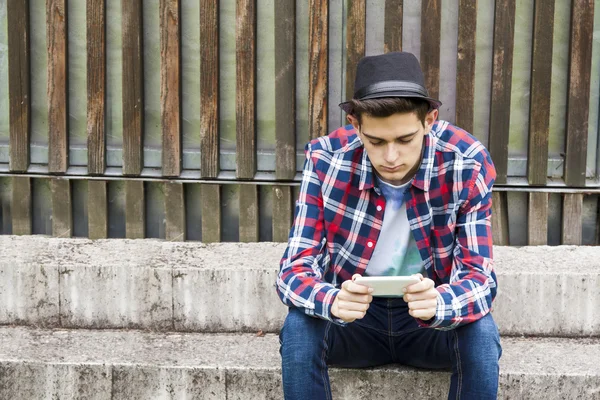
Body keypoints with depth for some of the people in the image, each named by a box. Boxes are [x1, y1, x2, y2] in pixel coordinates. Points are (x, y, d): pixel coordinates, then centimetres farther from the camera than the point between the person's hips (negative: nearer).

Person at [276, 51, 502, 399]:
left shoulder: (468, 165, -21)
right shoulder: (325, 160, -19)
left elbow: (480, 277, -22)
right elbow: (295, 268, -19)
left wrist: (438, 304, -46)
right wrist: (333, 302, -43)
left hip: (433, 322, 0)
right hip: (353, 318, 1)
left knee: (481, 334, -30)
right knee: (299, 326, -29)